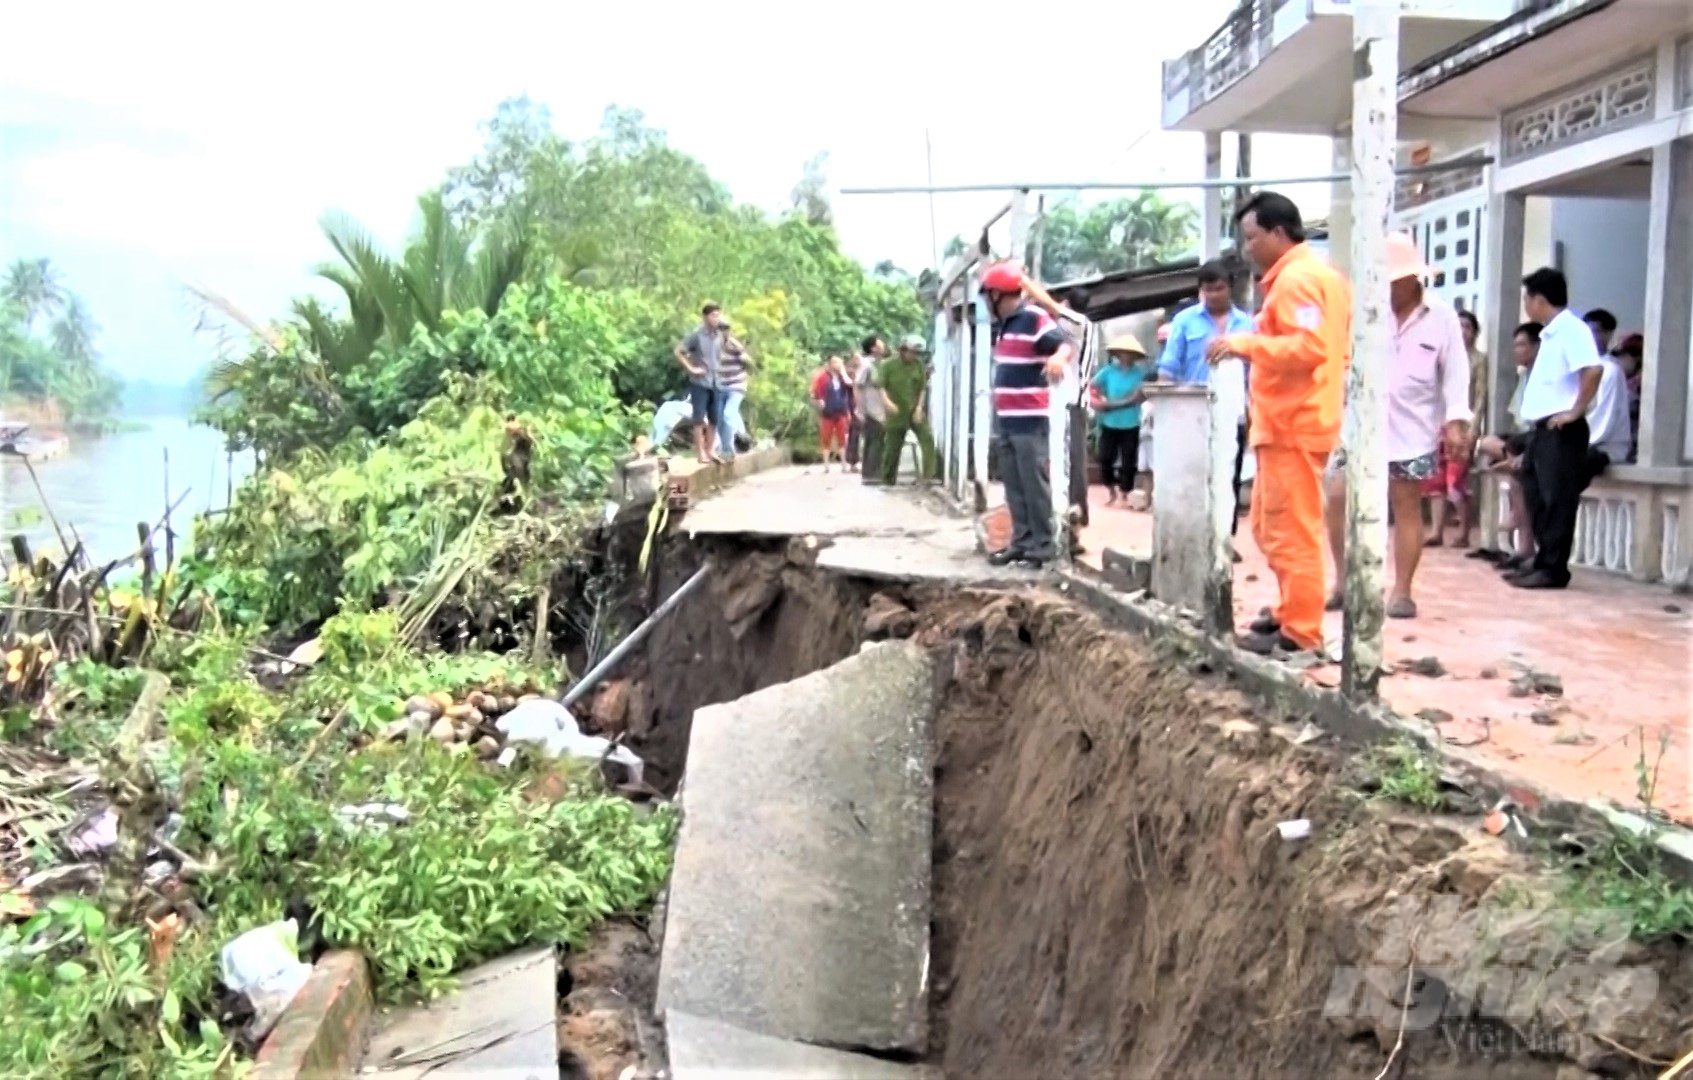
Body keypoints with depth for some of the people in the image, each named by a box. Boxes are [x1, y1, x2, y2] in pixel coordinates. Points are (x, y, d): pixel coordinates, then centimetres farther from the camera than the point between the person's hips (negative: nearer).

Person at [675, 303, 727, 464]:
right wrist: (691, 369, -13)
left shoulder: (719, 335, 5)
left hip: (716, 382, 6)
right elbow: (678, 352, -11)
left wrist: (719, 364, 10)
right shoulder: (696, 335, -12)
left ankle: (710, 450, 20)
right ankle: (701, 453, 3)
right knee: (699, 419, -1)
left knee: (715, 419, 9)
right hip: (700, 382, -6)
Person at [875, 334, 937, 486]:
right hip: (897, 413, -2)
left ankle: (928, 475, -16)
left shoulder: (919, 365, -1)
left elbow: (923, 388, 1)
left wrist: (919, 408, -11)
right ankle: (888, 480, 20)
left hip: (915, 412, 2)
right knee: (892, 448, 5)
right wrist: (887, 401, -29)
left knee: (928, 439, -17)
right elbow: (880, 386, -11)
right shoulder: (888, 365, -8)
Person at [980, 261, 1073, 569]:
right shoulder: (1003, 325, 17)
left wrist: (1058, 358, -43)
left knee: (1035, 485, -7)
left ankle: (1042, 547, -4)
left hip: (1030, 420, -9)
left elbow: (1065, 345, -22)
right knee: (1014, 486, 10)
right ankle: (1021, 543, 15)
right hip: (1006, 420, 9)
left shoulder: (1034, 317, -11)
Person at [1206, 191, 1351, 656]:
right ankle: (1290, 613, 23)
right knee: (1270, 527, 17)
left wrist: (1245, 343, -20)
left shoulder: (1295, 278, -13)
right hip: (1294, 419, 11)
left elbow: (1309, 346, -25)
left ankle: (1300, 633, -1)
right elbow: (1326, 347, 23)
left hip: (1292, 424, -11)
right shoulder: (1318, 274, 20)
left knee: (1292, 532, -6)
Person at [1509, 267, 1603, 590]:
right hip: (1542, 428, 10)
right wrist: (1533, 427, 16)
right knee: (1537, 496, 12)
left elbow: (1593, 369, -25)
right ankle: (1542, 561, 20)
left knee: (1557, 499, -6)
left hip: (1561, 429, -10)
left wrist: (1576, 411, -20)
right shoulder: (1550, 334, 18)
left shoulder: (1572, 329, -11)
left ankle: (1554, 568, -3)